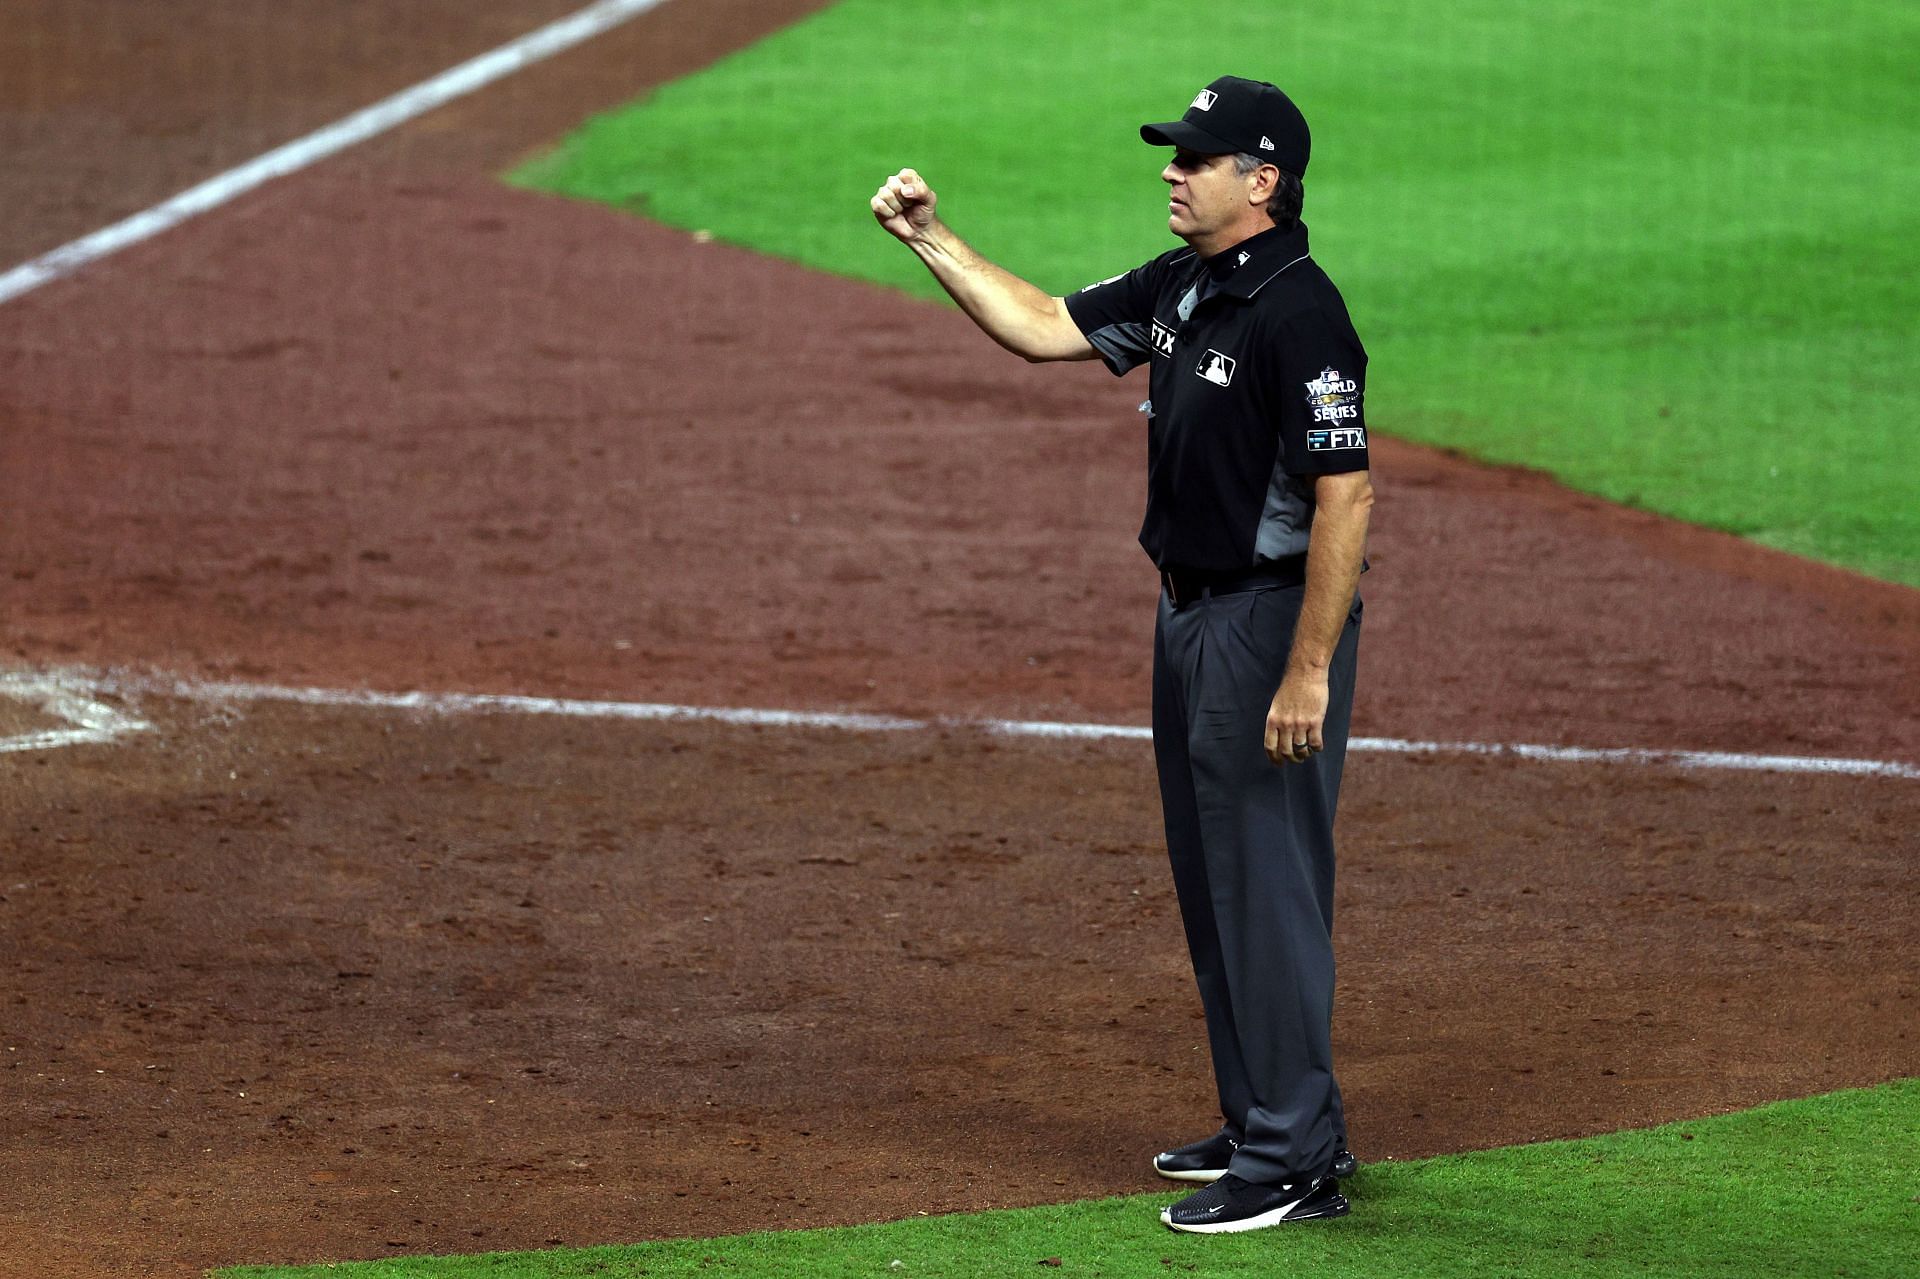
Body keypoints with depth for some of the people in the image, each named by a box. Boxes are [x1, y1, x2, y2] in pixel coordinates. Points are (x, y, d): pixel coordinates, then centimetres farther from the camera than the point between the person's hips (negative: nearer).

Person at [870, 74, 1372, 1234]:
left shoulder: (1300, 315, -21)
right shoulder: (1180, 290, 8)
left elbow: (1345, 498, -24)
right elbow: (1046, 326, 20)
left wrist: (1308, 673, -26)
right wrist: (933, 241, 10)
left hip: (1272, 620, -10)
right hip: (1192, 615, 10)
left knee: (1270, 881, -6)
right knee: (1213, 880, 16)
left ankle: (1295, 1163, -1)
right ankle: (1262, 1125, 27)